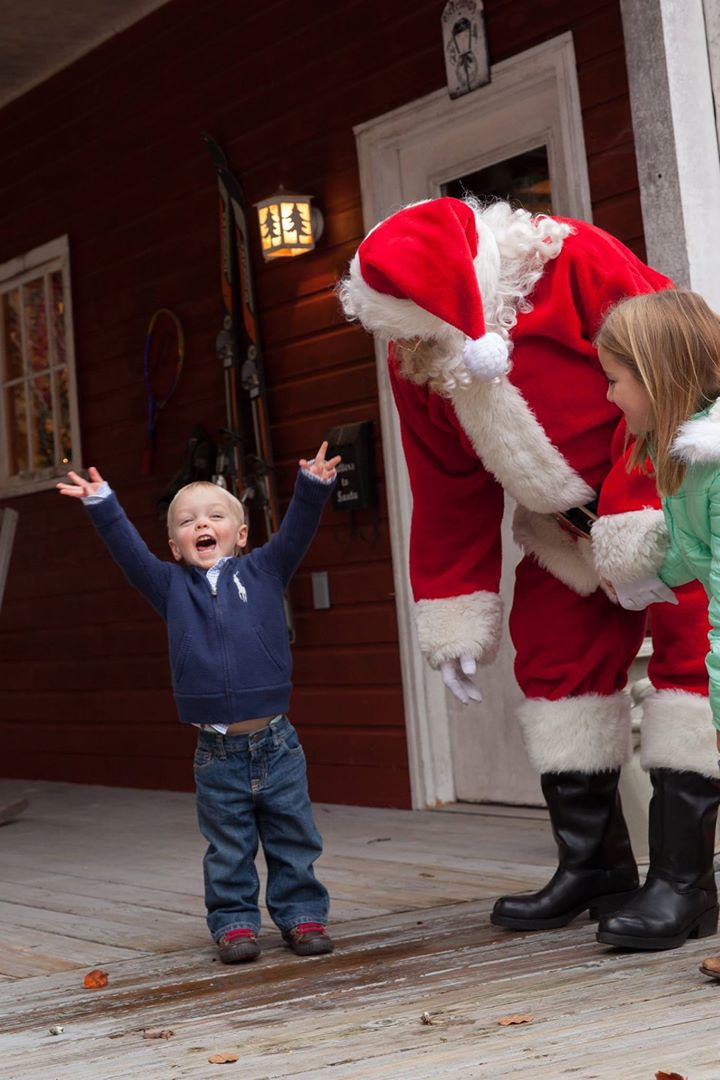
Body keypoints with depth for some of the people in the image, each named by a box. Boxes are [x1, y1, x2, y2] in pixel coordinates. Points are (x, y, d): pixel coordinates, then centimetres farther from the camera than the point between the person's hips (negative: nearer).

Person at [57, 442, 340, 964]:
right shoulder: (172, 586, 6)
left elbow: (296, 532, -6)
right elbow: (129, 550, -2)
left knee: (295, 843, 10)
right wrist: (102, 504, -12)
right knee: (228, 852, 8)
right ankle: (234, 922, 21)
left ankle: (302, 915, 23)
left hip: (276, 743, 0)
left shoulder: (263, 571, 5)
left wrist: (313, 488, -20)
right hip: (218, 753, 0)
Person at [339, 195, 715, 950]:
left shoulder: (573, 262, -29)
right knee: (553, 657, 4)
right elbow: (448, 497, 1)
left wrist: (638, 523, -31)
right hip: (570, 524, 7)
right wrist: (455, 623, 0)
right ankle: (592, 866, 14)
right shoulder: (417, 361, -7)